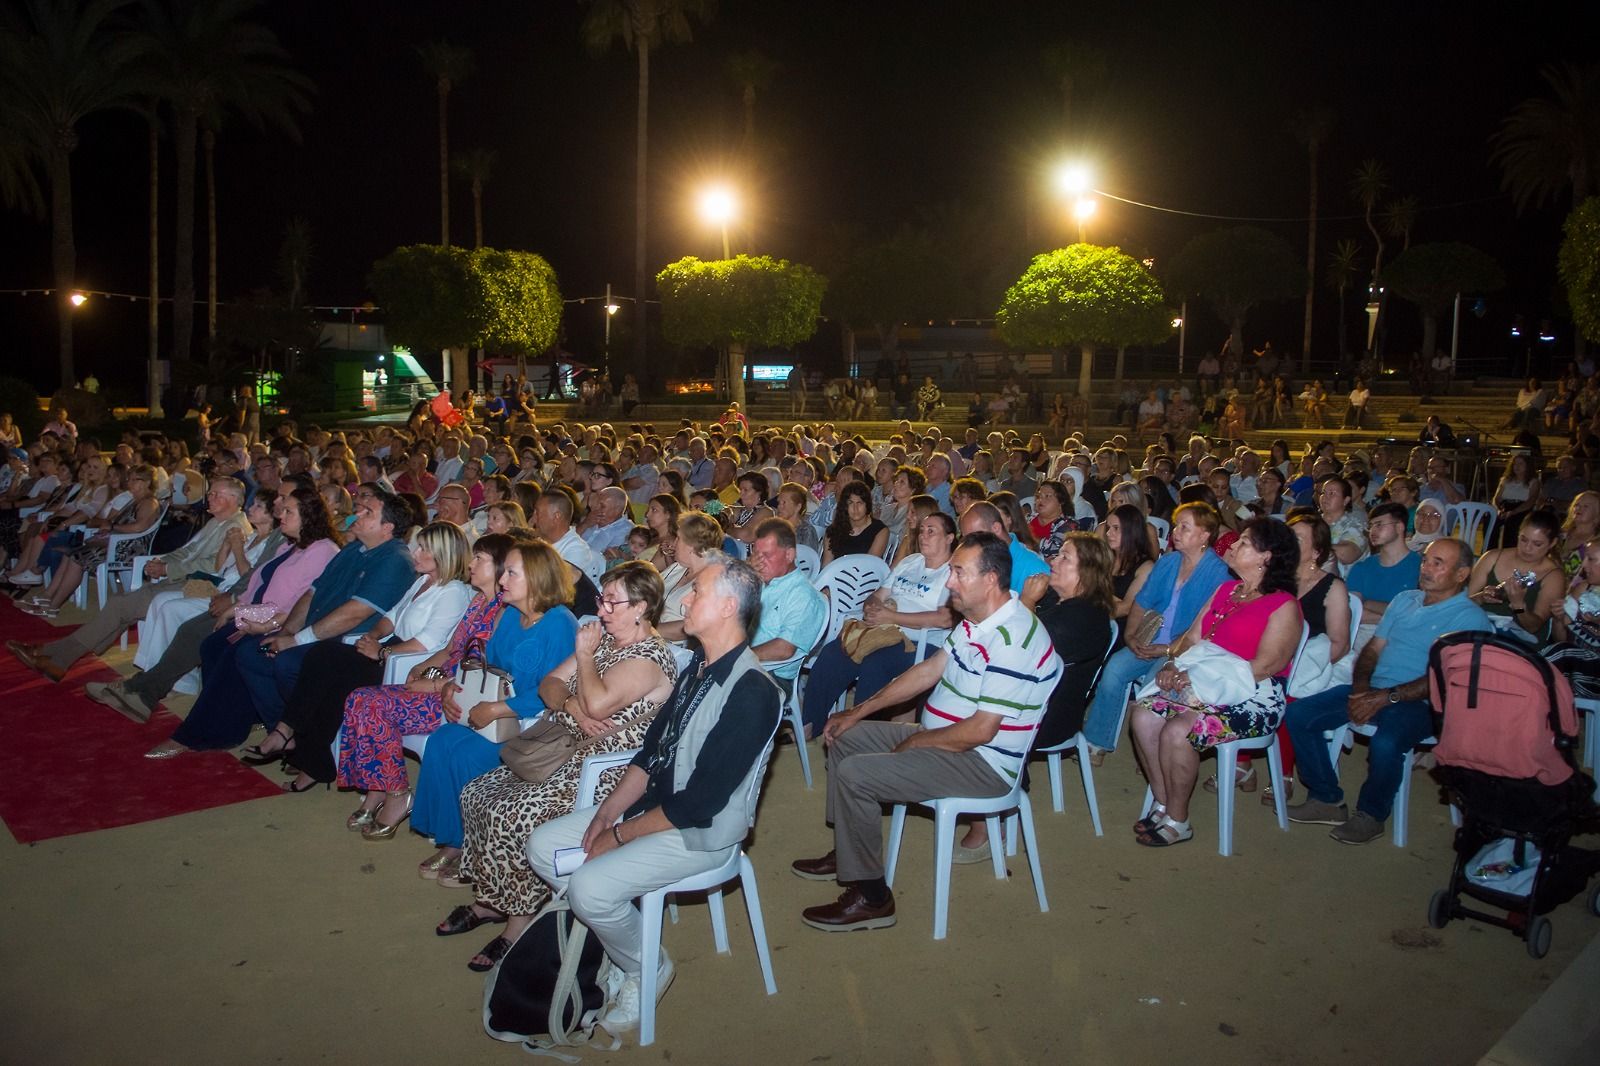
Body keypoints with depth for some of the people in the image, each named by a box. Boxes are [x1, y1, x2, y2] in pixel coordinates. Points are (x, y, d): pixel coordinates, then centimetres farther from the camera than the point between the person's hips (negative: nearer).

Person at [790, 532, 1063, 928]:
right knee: (845, 738, 14)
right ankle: (846, 853, 23)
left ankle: (871, 898, -8)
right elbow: (929, 670, 13)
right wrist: (858, 712, 11)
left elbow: (981, 731, -28)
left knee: (854, 774, -20)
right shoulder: (976, 621, 6)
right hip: (943, 738, 11)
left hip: (983, 763, -11)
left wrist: (914, 742, -13)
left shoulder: (1012, 640, -27)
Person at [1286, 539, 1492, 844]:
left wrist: (1387, 697, -19)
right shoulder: (1405, 599, 18)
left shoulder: (1470, 618, -5)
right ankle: (1327, 799, 2)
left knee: (1385, 744, -37)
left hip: (1419, 703, -7)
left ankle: (1372, 816, -8)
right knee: (1298, 714, -10)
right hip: (1373, 690, 7)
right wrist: (1360, 687, -3)